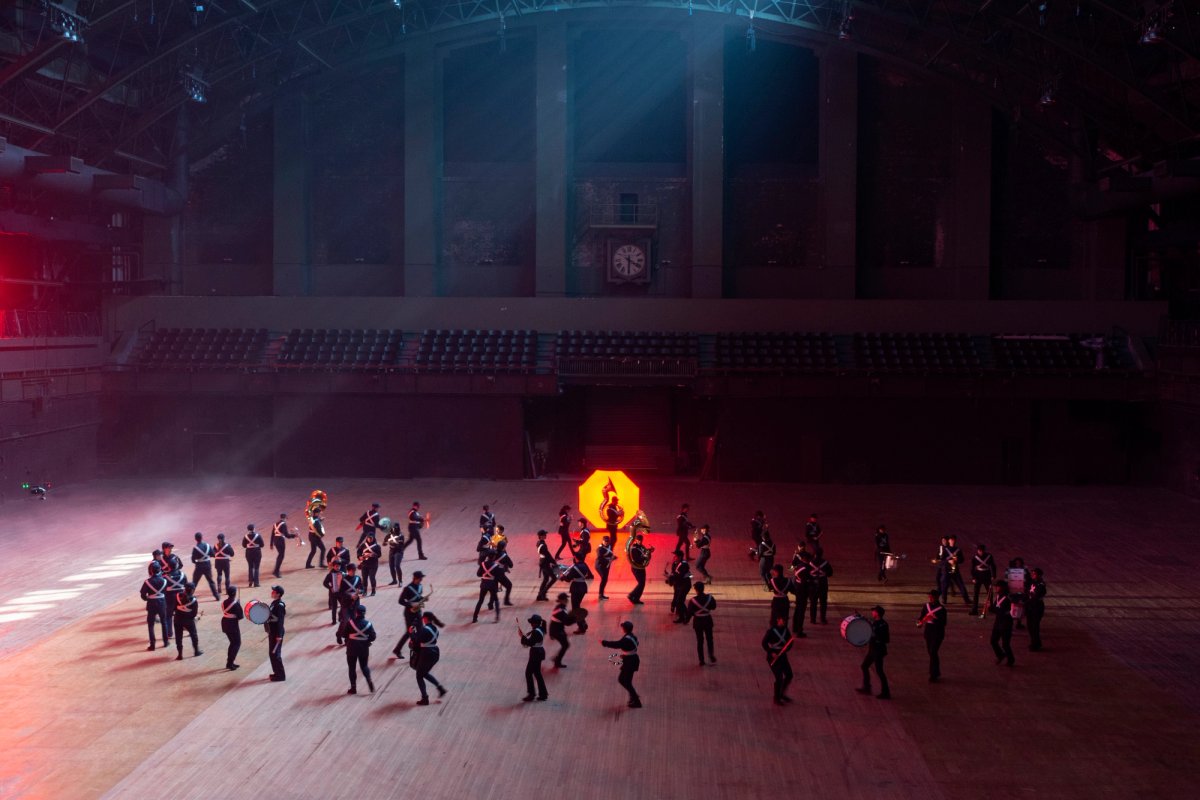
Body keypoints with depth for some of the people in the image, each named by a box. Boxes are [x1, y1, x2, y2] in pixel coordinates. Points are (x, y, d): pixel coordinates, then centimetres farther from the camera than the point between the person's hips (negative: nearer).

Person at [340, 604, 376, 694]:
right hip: (364, 649, 2)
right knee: (364, 666, 19)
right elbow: (373, 637, -5)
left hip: (352, 649, -2)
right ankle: (369, 681, -4)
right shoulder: (368, 623, -7)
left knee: (352, 668, 10)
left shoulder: (350, 622, -13)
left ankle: (353, 688, 12)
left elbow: (343, 634, -8)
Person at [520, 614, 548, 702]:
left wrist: (523, 636, -17)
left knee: (528, 673, -1)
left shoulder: (536, 632, -23)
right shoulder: (540, 629, 8)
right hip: (539, 652, 10)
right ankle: (543, 694, 20)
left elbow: (530, 643, -25)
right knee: (537, 673, 16)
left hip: (536, 654, -10)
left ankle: (531, 694, 4)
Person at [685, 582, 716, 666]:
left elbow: (689, 612, -12)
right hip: (708, 620, 1)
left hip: (697, 622, -1)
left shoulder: (692, 600, -20)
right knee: (709, 639, 23)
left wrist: (686, 620, 7)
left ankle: (701, 660, 15)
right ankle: (711, 655, 20)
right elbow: (714, 607, 2)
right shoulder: (709, 598, -14)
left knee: (700, 641, 11)